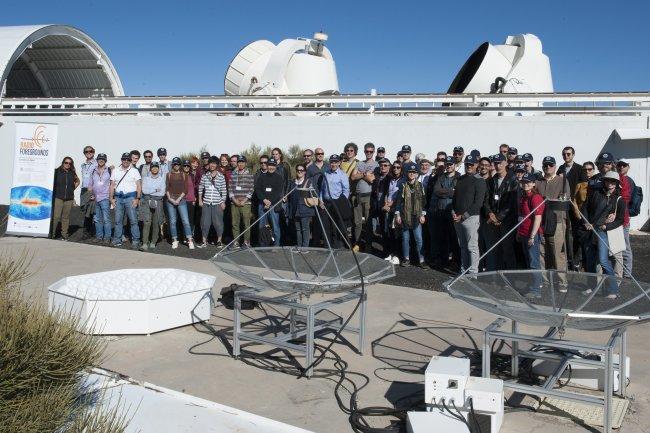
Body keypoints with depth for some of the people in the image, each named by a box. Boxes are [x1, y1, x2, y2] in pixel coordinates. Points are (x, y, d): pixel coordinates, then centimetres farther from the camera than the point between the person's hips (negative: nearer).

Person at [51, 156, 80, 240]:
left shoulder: (72, 173, 10)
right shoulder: (57, 171, 0)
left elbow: (78, 181, 26)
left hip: (69, 198, 3)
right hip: (58, 197, -3)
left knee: (66, 217, 7)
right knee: (56, 216, -10)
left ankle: (64, 234, 13)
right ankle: (52, 233, -3)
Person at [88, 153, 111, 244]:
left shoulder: (109, 171, -1)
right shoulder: (93, 171, 13)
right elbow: (90, 184, 19)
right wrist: (91, 194, 9)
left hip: (105, 198, -5)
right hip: (96, 199, 5)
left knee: (106, 219, -8)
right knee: (97, 219, 10)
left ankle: (107, 237, -3)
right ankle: (99, 236, 18)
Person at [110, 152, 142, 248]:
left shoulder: (134, 171, 5)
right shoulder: (115, 171, 14)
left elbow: (139, 186, 1)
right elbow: (112, 185, 14)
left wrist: (137, 199, -8)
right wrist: (111, 198, 5)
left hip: (130, 197, -3)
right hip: (118, 197, 3)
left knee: (133, 220, -6)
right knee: (118, 220, 4)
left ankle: (135, 241, -3)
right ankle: (117, 240, 10)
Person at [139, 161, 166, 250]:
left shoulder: (161, 178, 8)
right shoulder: (146, 178, 9)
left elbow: (162, 193, -2)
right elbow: (144, 190, -4)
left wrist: (150, 191, -3)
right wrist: (155, 190, -6)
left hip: (158, 202, 1)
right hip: (147, 202, -1)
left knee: (156, 223, 2)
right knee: (146, 222, -12)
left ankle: (153, 243, 13)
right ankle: (145, 244, -15)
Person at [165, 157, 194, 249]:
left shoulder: (184, 175, 8)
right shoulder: (169, 175, 9)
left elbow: (185, 189, 2)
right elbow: (167, 188, 6)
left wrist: (179, 199, -8)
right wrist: (170, 198, -8)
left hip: (181, 200, -1)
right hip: (170, 200, 1)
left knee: (185, 221, -8)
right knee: (172, 221, 2)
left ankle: (190, 241, -8)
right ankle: (175, 240, 8)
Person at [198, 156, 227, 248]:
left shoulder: (221, 176, 1)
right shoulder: (204, 176, 6)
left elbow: (224, 190, 2)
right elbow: (200, 188, 11)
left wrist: (223, 202, -2)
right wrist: (200, 200, 5)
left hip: (217, 203, -2)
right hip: (206, 203, 2)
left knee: (218, 222, 0)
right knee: (205, 222, 4)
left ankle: (219, 241, 13)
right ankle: (204, 241, 13)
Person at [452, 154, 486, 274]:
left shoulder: (479, 181, -5)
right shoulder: (460, 179, 16)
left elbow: (478, 203, -12)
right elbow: (455, 197, 19)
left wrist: (463, 215, -14)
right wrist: (453, 212, 3)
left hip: (471, 218, -6)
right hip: (457, 218, 7)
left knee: (472, 247, -5)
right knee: (463, 246, 12)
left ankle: (473, 272, -1)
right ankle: (463, 271, 19)